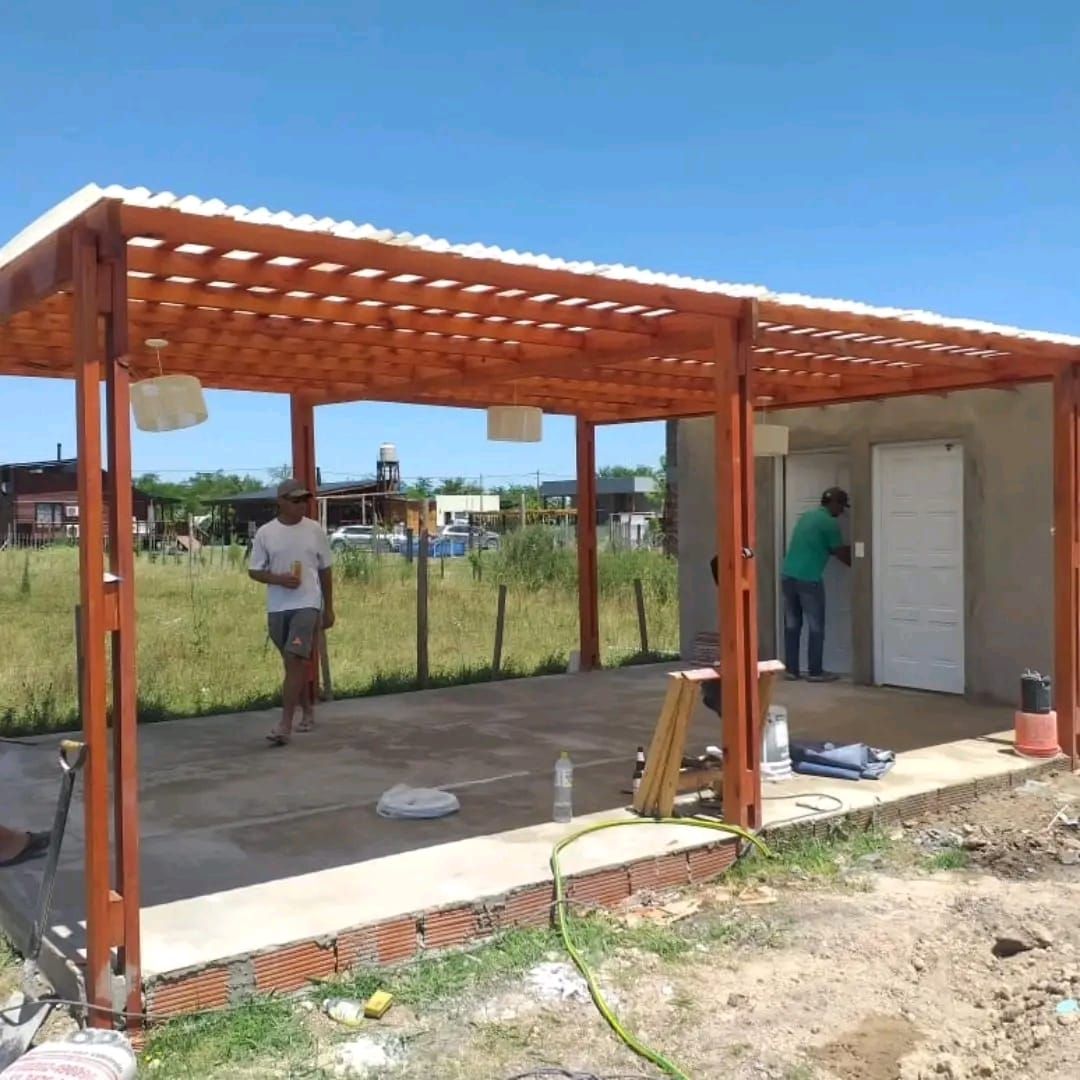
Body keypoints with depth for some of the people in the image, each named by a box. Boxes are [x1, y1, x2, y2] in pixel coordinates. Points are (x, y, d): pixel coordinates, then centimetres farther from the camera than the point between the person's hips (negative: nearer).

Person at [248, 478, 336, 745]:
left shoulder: (315, 530, 2)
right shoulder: (265, 533, 1)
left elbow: (325, 570, 9)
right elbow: (254, 571, 3)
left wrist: (329, 608, 9)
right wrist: (279, 579, -16)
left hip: (307, 605, -2)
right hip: (277, 608, 2)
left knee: (295, 661, -14)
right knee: (294, 663, 14)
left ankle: (285, 725, -14)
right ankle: (307, 710, 32)